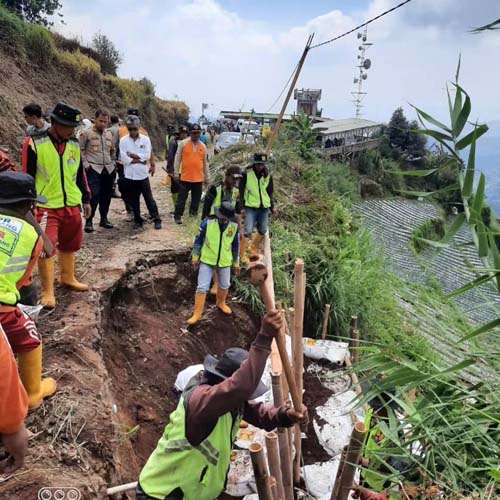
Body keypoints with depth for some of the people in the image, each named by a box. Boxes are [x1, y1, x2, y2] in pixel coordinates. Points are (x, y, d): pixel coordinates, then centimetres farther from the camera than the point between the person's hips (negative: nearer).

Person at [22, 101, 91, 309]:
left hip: (72, 205, 5)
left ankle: (67, 278, 38)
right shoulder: (36, 144, -10)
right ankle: (47, 291, 4)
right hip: (46, 207, -5)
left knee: (69, 245, 17)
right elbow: (27, 176, -6)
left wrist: (85, 199, 16)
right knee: (45, 248, -8)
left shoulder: (74, 144, 6)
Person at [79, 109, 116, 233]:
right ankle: (89, 221, -2)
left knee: (106, 195, 9)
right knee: (94, 196, -13)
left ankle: (104, 219, 23)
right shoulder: (86, 133, -3)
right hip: (93, 169, -5)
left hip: (108, 169, 6)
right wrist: (85, 164, -10)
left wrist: (112, 163, 16)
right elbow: (80, 150, -2)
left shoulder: (109, 134, 14)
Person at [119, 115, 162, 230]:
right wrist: (140, 159, -11)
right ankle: (138, 221, 21)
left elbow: (147, 156, -10)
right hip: (130, 175, 1)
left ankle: (157, 220, 13)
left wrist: (132, 155, -11)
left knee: (149, 198, 5)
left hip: (142, 175, -1)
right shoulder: (123, 140, -2)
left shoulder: (146, 139, -1)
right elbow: (124, 158, -11)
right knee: (134, 201, 10)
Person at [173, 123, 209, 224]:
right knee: (182, 198, 0)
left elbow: (205, 163, 14)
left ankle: (194, 214, 23)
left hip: (198, 178, 3)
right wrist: (176, 173, -4)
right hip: (185, 177, -3)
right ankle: (178, 216, 5)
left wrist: (206, 177, 14)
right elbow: (177, 159, 0)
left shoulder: (203, 146, 9)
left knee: (196, 199, 11)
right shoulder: (183, 143, -1)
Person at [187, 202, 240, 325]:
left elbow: (236, 245, 2)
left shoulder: (234, 226, -11)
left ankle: (221, 303, 50)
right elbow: (199, 239, -6)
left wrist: (236, 263, 8)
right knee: (202, 287, -1)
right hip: (207, 260, -3)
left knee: (224, 285, 21)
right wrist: (195, 257, 0)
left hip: (224, 262, 3)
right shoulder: (207, 222, -19)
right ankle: (197, 314, 13)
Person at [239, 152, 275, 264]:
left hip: (264, 207, 5)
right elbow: (241, 191, -5)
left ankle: (254, 249, 37)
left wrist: (272, 206, 15)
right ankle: (242, 254, 0)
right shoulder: (247, 174, -8)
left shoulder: (268, 175, 5)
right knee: (248, 231, -11)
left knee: (262, 231, 13)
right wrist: (241, 207, -9)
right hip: (251, 207, -5)